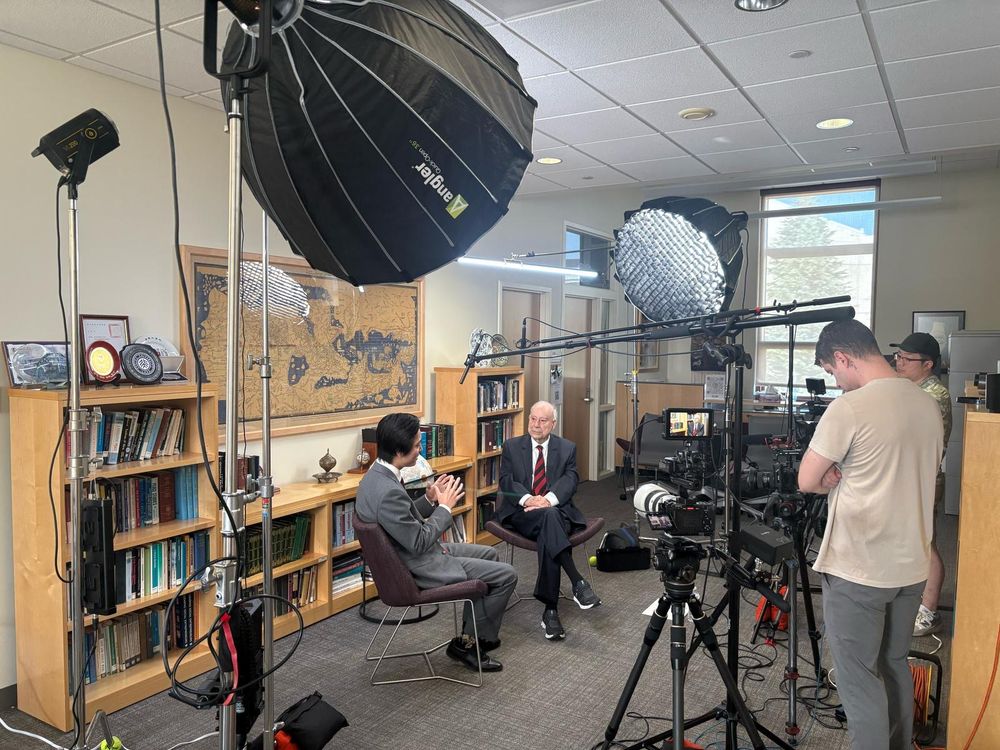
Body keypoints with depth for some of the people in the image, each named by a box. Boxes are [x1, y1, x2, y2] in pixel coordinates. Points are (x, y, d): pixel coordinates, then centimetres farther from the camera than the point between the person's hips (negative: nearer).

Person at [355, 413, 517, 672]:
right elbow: (419, 542, -25)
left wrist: (429, 500, 0)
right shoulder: (389, 491, -32)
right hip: (419, 567, -10)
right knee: (506, 575, -3)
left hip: (411, 553, 10)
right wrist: (444, 507, -14)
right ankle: (469, 643, 13)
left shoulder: (377, 475, 0)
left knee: (490, 554, 23)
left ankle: (472, 633, 31)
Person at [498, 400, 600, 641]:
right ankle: (578, 582, -43)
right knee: (549, 517, -37)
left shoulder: (567, 448, 11)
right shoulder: (511, 446, 10)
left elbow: (570, 480, -4)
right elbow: (506, 481, -1)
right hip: (522, 512, -1)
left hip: (556, 510, 1)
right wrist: (527, 499, -22)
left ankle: (550, 610, -33)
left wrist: (548, 499, -24)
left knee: (547, 536, -36)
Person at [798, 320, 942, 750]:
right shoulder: (928, 405, 5)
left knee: (859, 678, 5)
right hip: (912, 566, 7)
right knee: (895, 665, 21)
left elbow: (806, 482, -11)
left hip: (857, 571, -7)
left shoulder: (848, 409, -19)